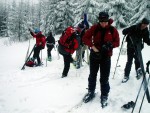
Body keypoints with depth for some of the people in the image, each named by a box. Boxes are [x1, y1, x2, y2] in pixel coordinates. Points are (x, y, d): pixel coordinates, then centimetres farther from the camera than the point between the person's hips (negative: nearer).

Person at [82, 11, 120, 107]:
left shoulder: (113, 30, -6)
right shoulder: (95, 28, -6)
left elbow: (117, 42, -1)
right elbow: (85, 38, -4)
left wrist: (110, 45, -22)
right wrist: (93, 46, -17)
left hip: (106, 56, -1)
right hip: (94, 54, 1)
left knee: (104, 78, 4)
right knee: (92, 75, 15)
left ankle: (104, 96, 21)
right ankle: (91, 92, 33)